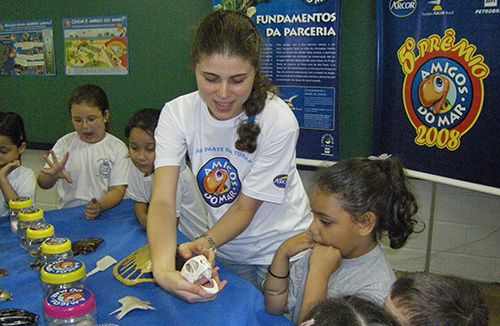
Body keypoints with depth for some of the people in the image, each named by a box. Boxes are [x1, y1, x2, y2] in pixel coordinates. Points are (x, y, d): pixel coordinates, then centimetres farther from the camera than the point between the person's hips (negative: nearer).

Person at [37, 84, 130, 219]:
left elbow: (117, 190, -4)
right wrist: (52, 176, -22)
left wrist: (100, 206, -24)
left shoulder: (117, 148, -1)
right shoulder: (65, 143, 5)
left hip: (104, 213, -2)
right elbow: (43, 184, 1)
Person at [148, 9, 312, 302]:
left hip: (280, 248, -2)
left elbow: (245, 208, -20)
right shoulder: (177, 113, -19)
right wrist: (163, 268, -45)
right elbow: (163, 201, -28)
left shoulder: (279, 121, -27)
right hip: (225, 250, 3)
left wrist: (206, 243, -38)